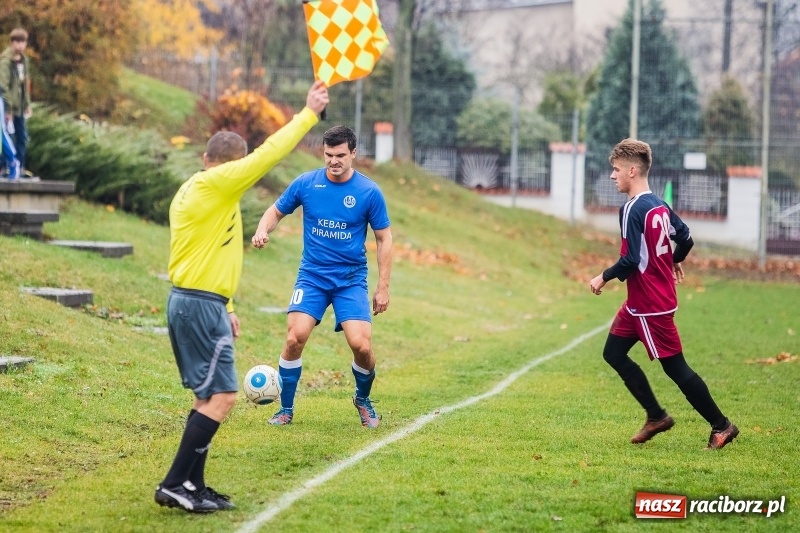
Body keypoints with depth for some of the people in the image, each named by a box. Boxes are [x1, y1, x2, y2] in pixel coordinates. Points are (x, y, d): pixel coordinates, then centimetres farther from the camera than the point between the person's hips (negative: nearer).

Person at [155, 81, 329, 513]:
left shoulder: (192, 191, 16)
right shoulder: (215, 185, -13)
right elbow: (268, 154, -16)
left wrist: (224, 308, 22)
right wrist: (309, 114, -9)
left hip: (186, 301, 10)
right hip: (202, 304, -10)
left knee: (207, 397, 13)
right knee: (221, 396, -8)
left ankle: (192, 486, 12)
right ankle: (174, 485, -10)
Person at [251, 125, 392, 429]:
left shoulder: (369, 192, -6)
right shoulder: (306, 184, -3)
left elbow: (384, 238, 2)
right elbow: (276, 211, 11)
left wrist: (383, 287, -1)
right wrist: (262, 231, -12)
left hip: (351, 279, -1)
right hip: (312, 276, 1)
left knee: (361, 345, -15)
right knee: (295, 339, -17)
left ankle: (363, 400, 17)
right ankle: (286, 409, 2)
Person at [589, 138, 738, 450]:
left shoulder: (633, 210, -20)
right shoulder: (660, 206, 7)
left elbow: (631, 260, -25)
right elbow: (686, 239, 15)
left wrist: (604, 278, -10)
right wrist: (675, 262, 34)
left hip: (650, 304, -10)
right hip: (640, 303, 10)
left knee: (674, 366, -2)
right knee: (613, 352, 13)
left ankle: (721, 426, 6)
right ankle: (656, 416, 16)